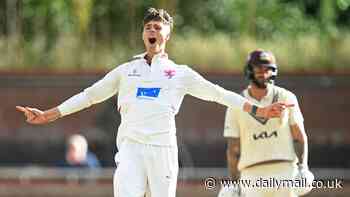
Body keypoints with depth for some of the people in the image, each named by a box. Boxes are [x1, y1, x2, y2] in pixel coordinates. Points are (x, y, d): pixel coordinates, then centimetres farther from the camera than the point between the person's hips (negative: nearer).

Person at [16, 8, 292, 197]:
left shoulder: (180, 73, 16)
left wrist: (257, 110, 2)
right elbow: (90, 95, 22)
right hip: (130, 146, 0)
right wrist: (49, 115, 18)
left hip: (163, 148, 0)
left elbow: (217, 93, 12)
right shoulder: (126, 71, 20)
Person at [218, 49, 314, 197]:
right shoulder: (237, 106, 2)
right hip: (253, 175, 0)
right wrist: (234, 184, 2)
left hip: (285, 172, 0)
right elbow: (233, 149, 5)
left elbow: (299, 136, 3)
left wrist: (303, 167, -9)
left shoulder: (286, 98, 2)